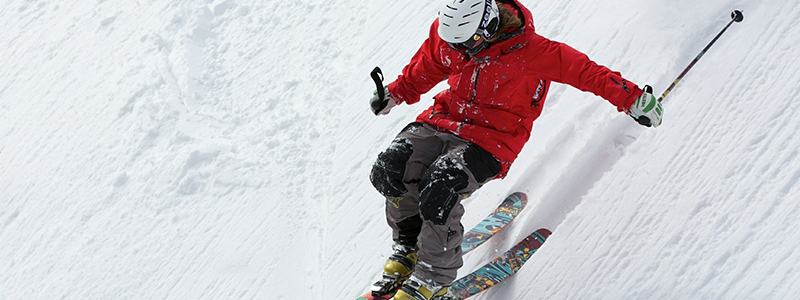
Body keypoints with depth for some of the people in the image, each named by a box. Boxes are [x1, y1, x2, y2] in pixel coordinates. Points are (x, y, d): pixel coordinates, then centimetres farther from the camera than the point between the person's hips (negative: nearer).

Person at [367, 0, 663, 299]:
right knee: (390, 168, -18)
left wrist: (632, 99, -16)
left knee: (439, 188, -30)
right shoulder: (446, 31, -5)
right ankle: (408, 248, 8)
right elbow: (425, 69, 17)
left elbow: (586, 72, -15)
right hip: (444, 118, 5)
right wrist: (396, 93, 24)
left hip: (492, 139, -5)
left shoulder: (530, 51, -20)